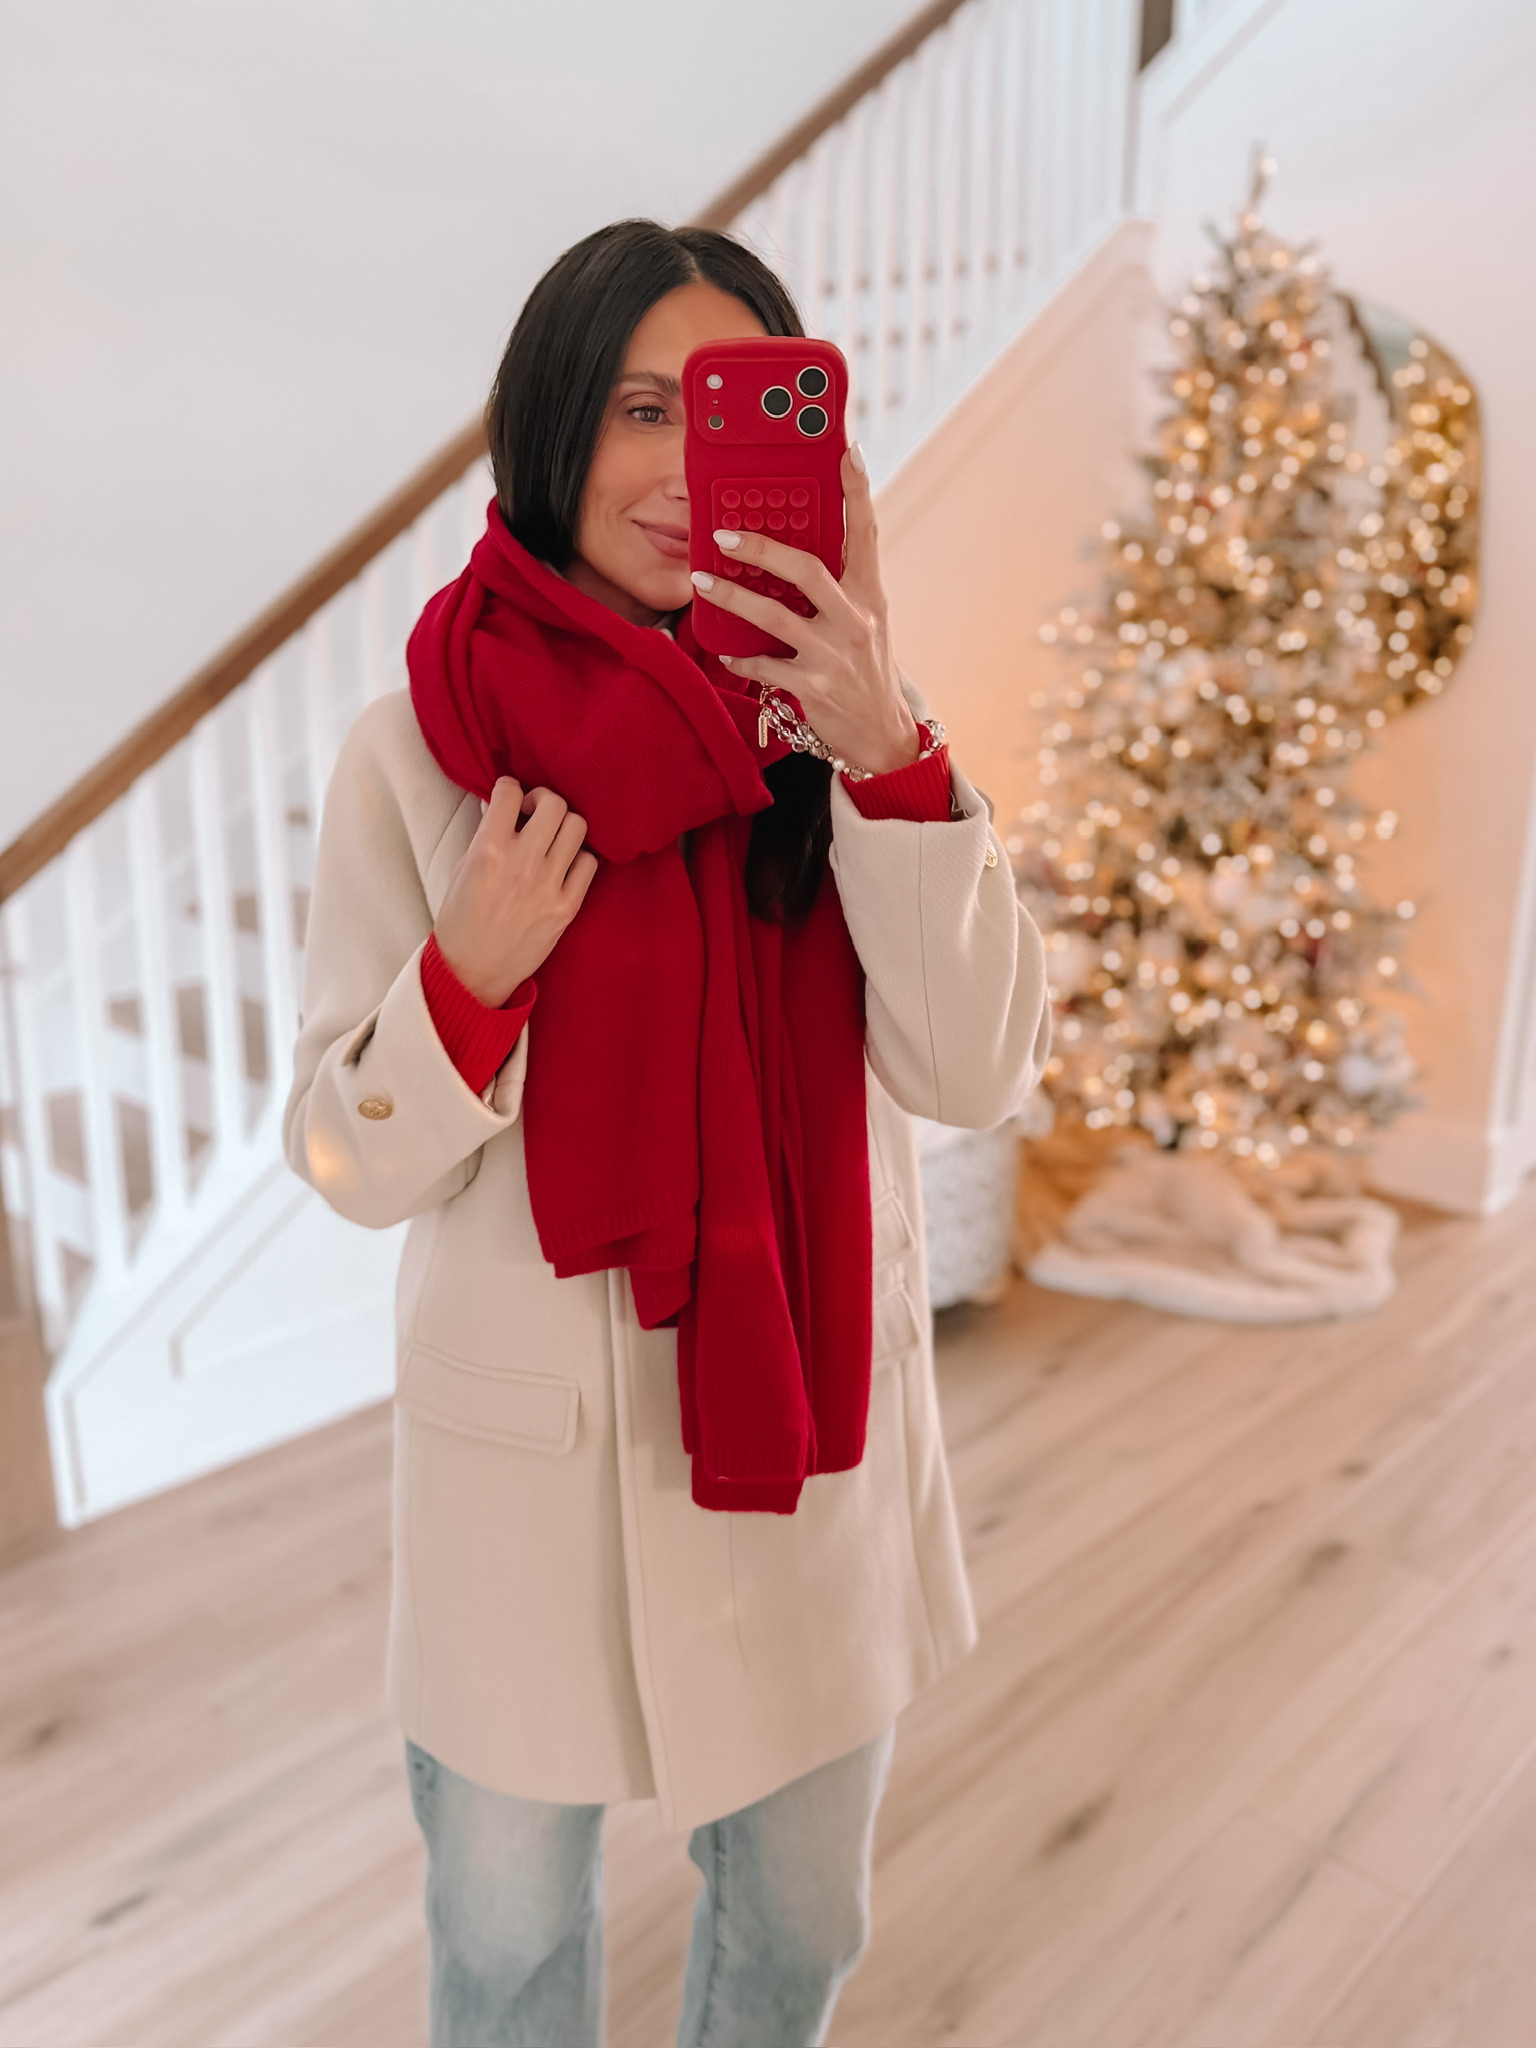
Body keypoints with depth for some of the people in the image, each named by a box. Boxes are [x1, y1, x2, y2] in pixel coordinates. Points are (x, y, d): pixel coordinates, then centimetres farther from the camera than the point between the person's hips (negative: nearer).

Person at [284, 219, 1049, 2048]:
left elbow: (978, 1075, -15)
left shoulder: (825, 723, -5)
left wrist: (887, 753, -27)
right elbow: (354, 1168, -7)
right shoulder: (415, 751, -11)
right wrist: (469, 973, -26)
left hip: (809, 1423, 3)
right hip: (525, 1445, -2)